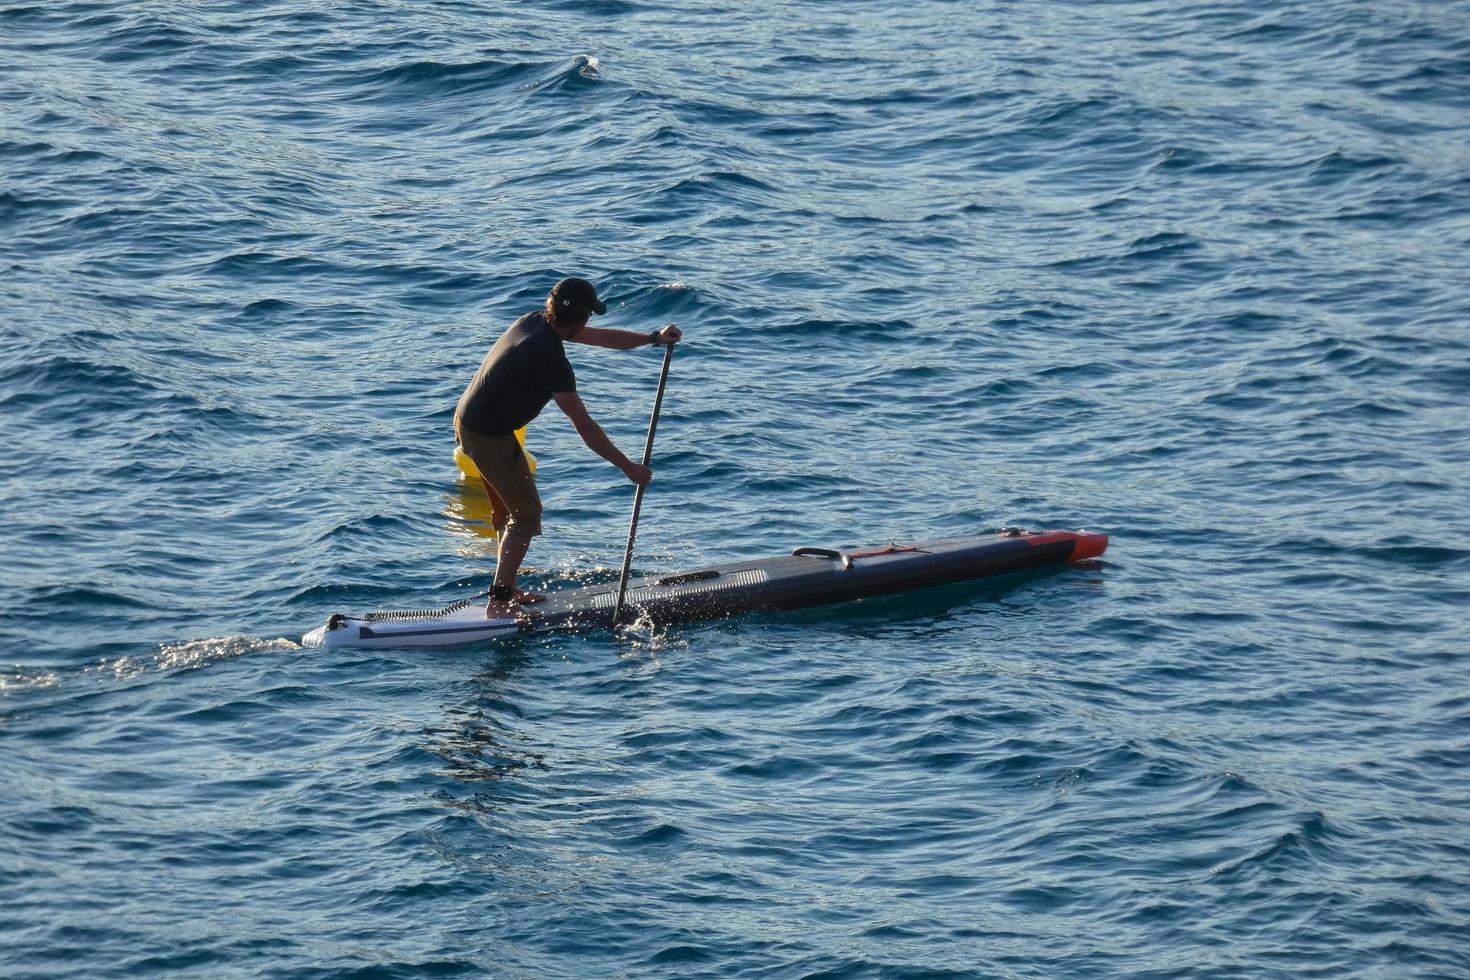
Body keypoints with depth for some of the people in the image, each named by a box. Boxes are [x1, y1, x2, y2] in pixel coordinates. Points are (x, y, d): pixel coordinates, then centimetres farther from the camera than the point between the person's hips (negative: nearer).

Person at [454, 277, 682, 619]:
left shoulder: (535, 322, 1)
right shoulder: (550, 358, -25)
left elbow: (601, 337, 14)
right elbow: (585, 427, -24)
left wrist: (654, 337, 10)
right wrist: (628, 467, -20)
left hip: (467, 419, 10)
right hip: (489, 436, -9)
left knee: (508, 510, 20)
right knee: (526, 513, -2)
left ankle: (508, 591, 29)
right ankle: (499, 603, -3)